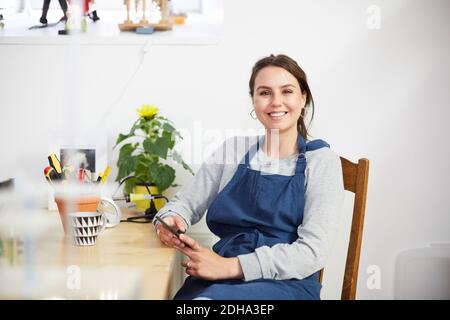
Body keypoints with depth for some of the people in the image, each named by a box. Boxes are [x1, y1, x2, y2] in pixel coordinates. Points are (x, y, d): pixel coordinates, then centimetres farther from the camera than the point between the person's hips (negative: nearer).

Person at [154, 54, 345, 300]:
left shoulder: (321, 161, 2)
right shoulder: (233, 150, 14)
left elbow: (312, 252, -8)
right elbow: (185, 203, 20)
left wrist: (230, 266, -17)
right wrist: (170, 220, -6)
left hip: (286, 283, -3)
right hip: (220, 279, 4)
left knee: (210, 298, -35)